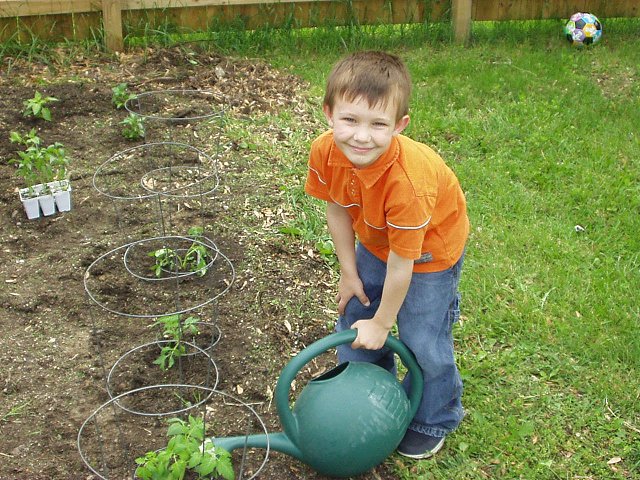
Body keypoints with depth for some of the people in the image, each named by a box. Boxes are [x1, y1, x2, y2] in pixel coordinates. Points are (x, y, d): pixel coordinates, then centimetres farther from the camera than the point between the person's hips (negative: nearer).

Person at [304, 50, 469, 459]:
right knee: (354, 319, 15)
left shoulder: (409, 182, -44)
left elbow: (401, 262, -31)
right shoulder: (325, 153, -27)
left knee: (422, 340, 1)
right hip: (374, 242, 6)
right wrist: (349, 273, -1)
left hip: (429, 251, -6)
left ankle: (432, 421, 30)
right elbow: (337, 210, -7)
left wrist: (382, 323, -18)